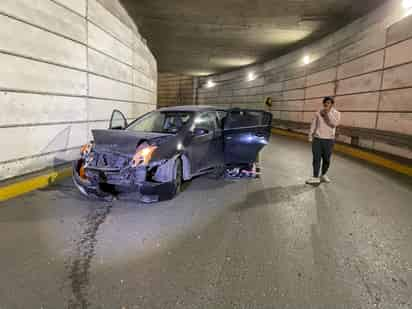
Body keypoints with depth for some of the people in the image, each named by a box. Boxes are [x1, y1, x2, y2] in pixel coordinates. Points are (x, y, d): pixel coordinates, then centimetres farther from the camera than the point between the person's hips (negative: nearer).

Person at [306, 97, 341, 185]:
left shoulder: (336, 113, -1)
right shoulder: (318, 113, 2)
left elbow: (335, 123, -20)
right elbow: (313, 125, 6)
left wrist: (328, 112, -21)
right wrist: (310, 137, 4)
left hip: (329, 140, 0)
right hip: (317, 139, 0)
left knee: (326, 159, 11)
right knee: (316, 159, -1)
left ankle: (323, 175, 31)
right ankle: (315, 177, 5)